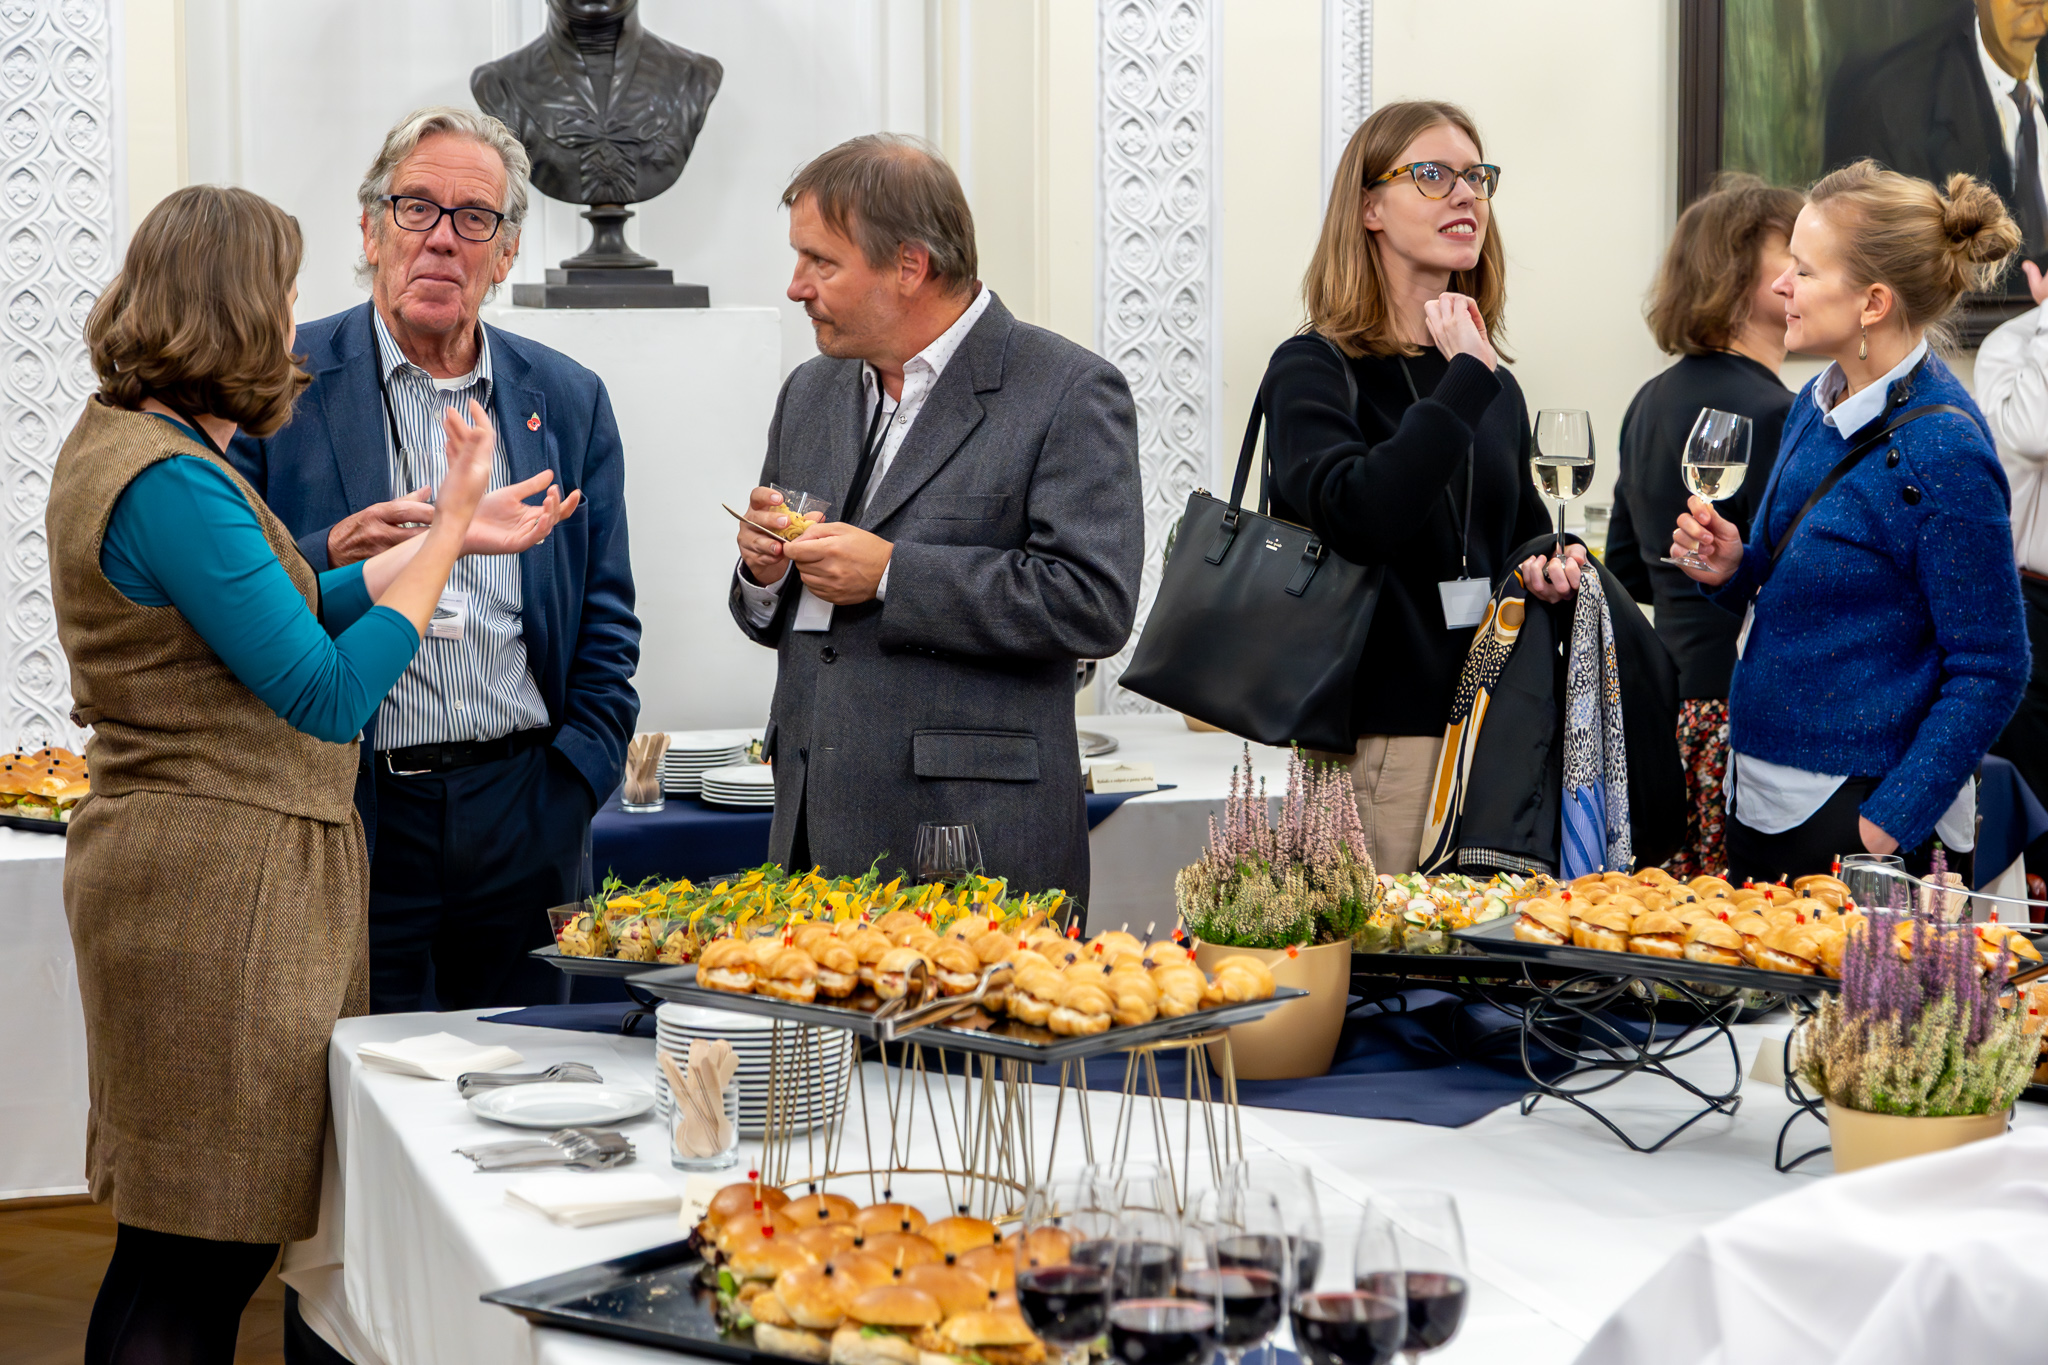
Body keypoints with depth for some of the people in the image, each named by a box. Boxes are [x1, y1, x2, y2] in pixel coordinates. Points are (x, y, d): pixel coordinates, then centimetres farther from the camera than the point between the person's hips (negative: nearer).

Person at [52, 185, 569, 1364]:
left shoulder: (120, 440, 13)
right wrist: (446, 533, -10)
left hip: (196, 870, 10)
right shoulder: (170, 482, -19)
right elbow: (330, 693, -18)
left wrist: (450, 534, 18)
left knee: (188, 1254, 14)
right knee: (199, 1259, -3)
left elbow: (288, 612, 20)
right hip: (220, 885, -10)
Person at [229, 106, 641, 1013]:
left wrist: (571, 789, 3)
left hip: (524, 816, 3)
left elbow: (606, 623, 14)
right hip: (353, 822, -2)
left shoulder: (570, 401, 11)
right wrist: (329, 560, -19)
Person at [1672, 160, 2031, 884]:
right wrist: (1735, 570, -1)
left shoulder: (1942, 450, -17)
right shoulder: (1816, 404, 7)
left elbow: (1990, 671, -15)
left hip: (1856, 818, -8)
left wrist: (1886, 826, -19)